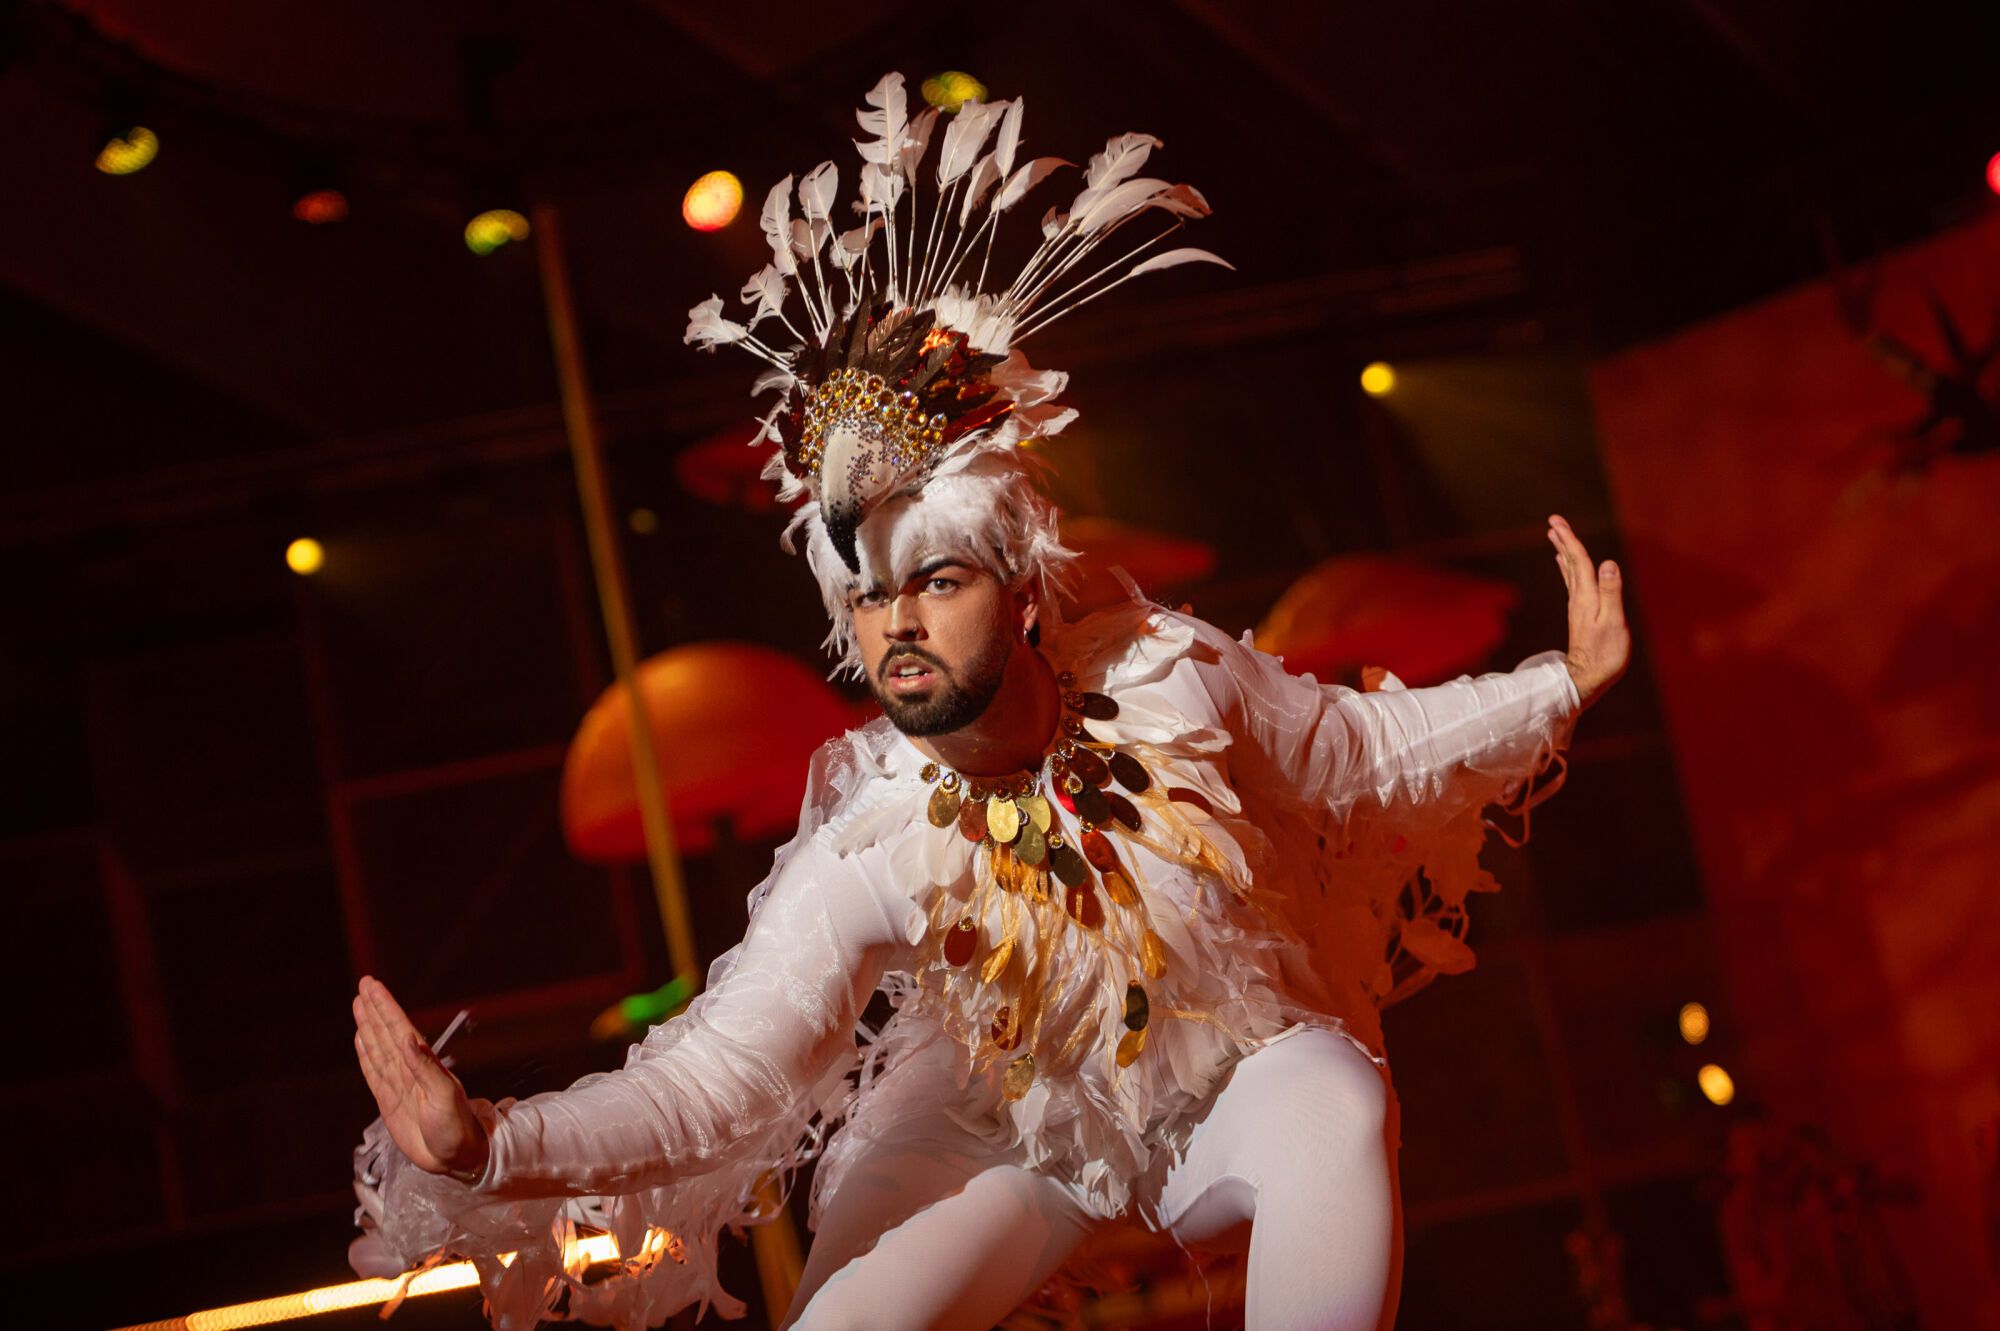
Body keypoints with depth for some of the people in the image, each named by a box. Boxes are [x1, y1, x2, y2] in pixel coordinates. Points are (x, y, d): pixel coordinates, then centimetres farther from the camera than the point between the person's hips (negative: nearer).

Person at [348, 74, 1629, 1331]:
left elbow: (1373, 750, -1)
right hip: (1006, 1131, -1)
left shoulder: (1173, 673, -20)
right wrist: (488, 1146, -45)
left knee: (1334, 1104, -33)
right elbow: (722, 1074, -30)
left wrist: (1564, 684, -2)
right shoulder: (866, 849, -25)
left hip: (1229, 1087, 1)